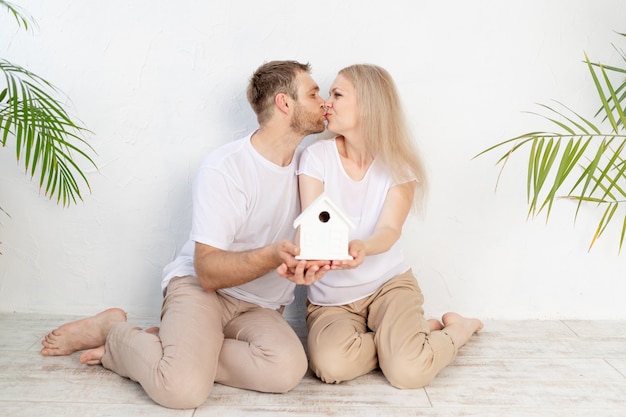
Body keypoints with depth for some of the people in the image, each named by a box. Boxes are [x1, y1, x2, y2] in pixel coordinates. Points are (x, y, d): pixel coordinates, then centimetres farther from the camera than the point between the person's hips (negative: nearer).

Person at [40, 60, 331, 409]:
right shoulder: (224, 167, -14)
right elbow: (208, 272, -17)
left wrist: (302, 262, -20)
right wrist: (273, 255, -34)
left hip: (260, 307, 5)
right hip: (200, 288, -5)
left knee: (288, 369, -29)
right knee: (183, 388, -32)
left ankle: (171, 347, -7)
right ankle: (114, 330, 1)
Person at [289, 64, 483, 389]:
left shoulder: (398, 164, -6)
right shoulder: (316, 156, -7)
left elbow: (389, 230, -18)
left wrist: (363, 247, -44)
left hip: (388, 281, -1)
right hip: (331, 295, 1)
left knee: (408, 371, -24)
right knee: (331, 364, -29)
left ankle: (458, 328, 12)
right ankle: (420, 330, 0)